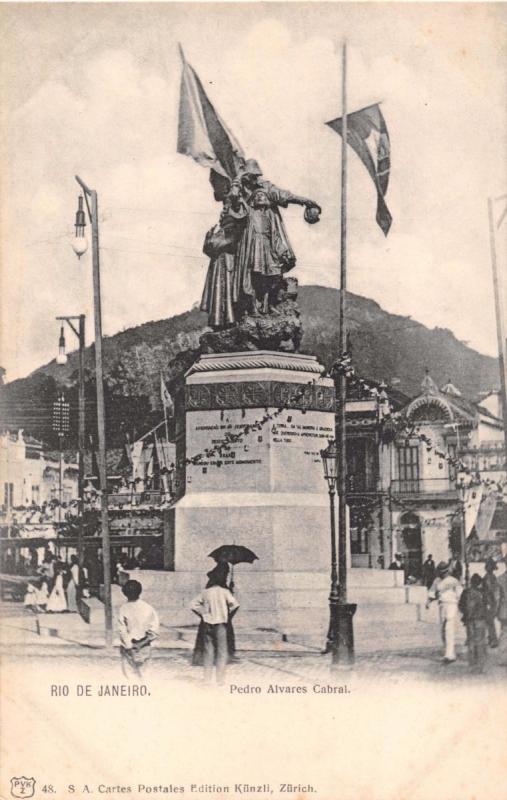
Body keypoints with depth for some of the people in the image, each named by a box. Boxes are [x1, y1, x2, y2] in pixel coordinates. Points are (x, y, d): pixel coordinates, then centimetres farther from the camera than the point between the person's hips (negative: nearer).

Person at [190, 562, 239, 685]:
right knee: (221, 651, 3)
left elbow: (193, 604, 6)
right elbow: (235, 604, -20)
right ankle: (220, 680, 2)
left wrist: (203, 615, 8)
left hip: (208, 624, 4)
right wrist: (229, 616, -6)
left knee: (208, 650, 10)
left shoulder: (205, 592, 5)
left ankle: (207, 679, 12)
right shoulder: (224, 591, -8)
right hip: (220, 623, -4)